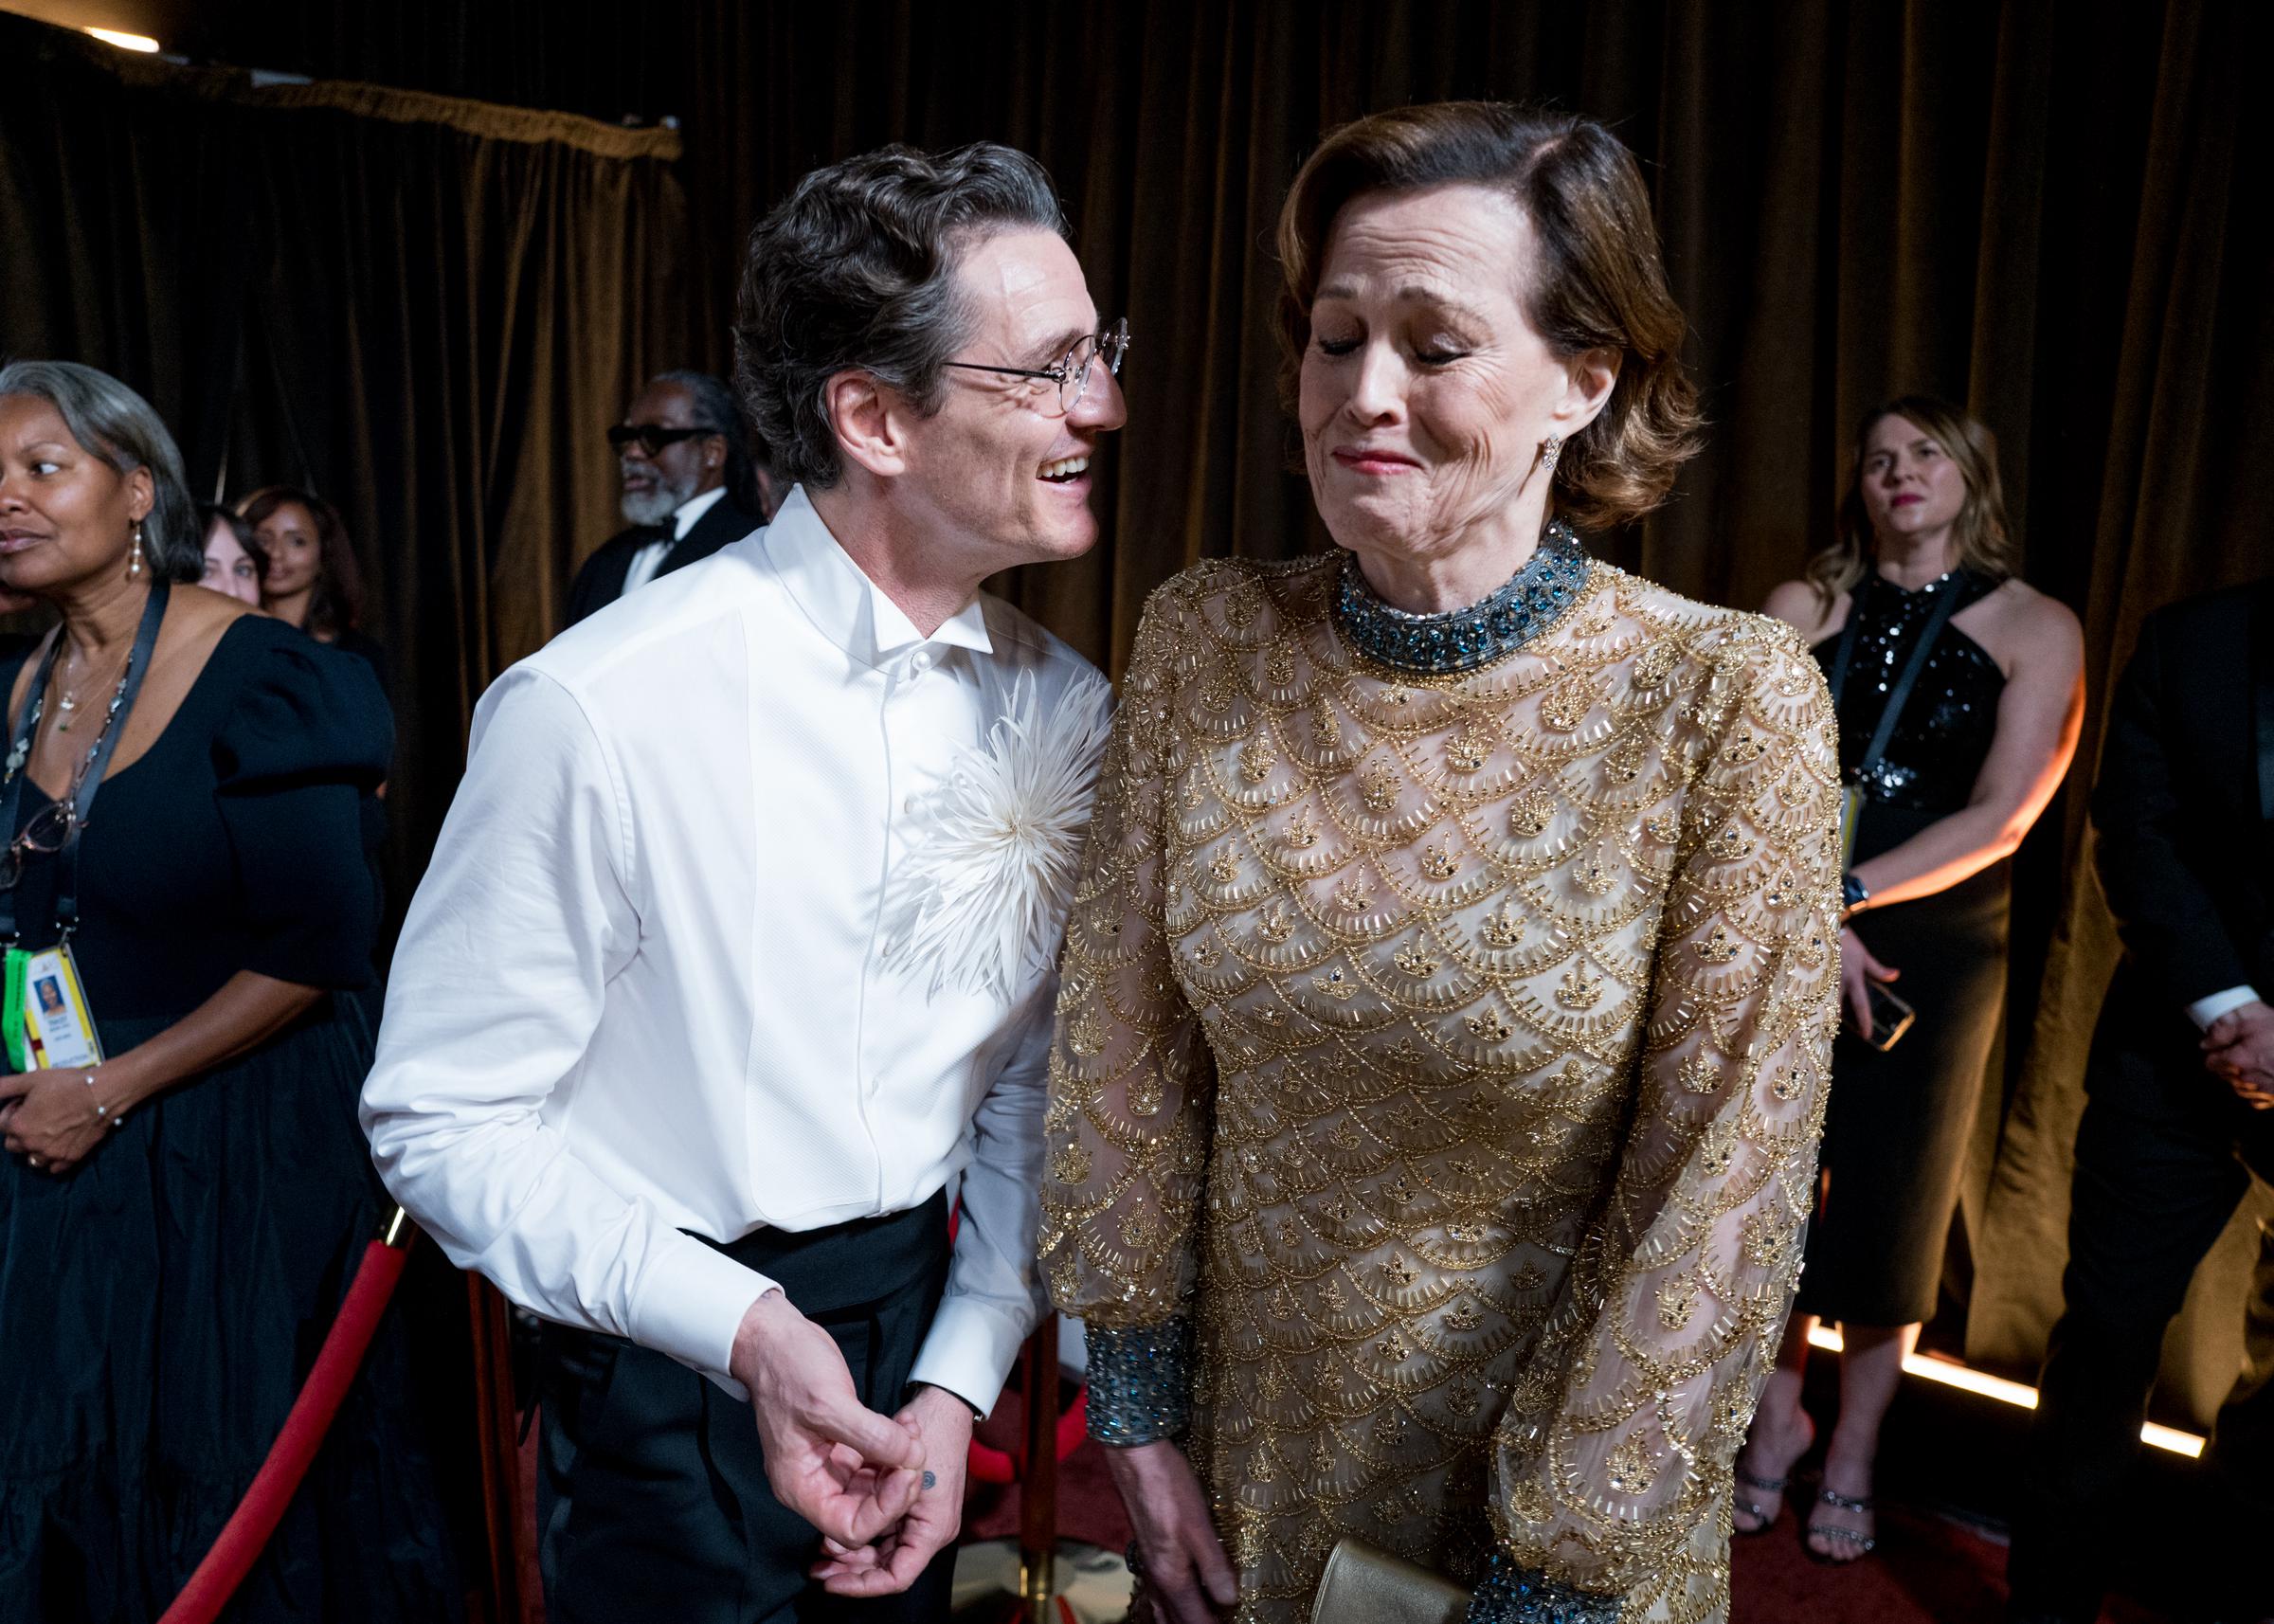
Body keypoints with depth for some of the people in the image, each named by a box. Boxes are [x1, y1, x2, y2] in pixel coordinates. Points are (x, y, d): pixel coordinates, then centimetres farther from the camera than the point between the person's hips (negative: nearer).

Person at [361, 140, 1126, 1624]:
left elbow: (1034, 1085, 1)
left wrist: (960, 1380, -4)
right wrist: (743, 1326, -23)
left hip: (927, 1330, 5)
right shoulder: (598, 710, -23)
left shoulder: (1066, 706, -7)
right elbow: (445, 1122, -15)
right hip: (672, 1373, -4)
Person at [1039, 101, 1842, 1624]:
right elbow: (1126, 1051, -4)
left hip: (1555, 1496, -2)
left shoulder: (1728, 705, -20)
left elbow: (1719, 1196, -16)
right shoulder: (1204, 640, -11)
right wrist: (1137, 1409, -1)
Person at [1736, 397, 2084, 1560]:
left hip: (1936, 950, -1)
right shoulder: (1804, 608, 3)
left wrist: (1841, 895, -17)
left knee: (1890, 1202, 9)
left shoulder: (2036, 627, 1)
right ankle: (1777, 1421, 26)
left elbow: (2001, 817, -8)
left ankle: (1853, 1457, 25)